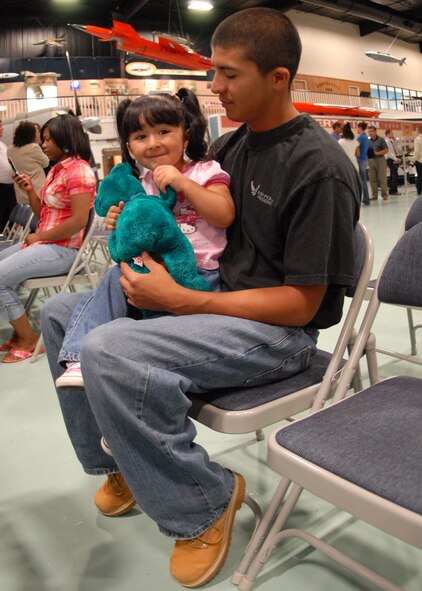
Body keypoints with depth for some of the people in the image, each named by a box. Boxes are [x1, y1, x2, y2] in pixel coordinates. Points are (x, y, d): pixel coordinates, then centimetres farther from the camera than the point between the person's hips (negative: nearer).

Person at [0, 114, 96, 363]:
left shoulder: (79, 170, -14)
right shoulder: (57, 169, 15)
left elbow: (79, 221, -23)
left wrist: (39, 237, -15)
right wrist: (30, 190, 2)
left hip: (63, 250, -10)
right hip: (45, 243, 10)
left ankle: (29, 339, -1)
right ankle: (20, 332, 14)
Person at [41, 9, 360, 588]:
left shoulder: (321, 168, -17)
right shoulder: (231, 144, 8)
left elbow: (301, 304, -19)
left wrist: (177, 300, -23)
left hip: (278, 331, -8)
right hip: (210, 300, 9)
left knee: (108, 352, -32)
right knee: (60, 311, 6)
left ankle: (207, 499, -8)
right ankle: (118, 461, 14)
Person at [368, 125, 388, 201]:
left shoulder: (381, 139, -1)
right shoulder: (368, 141, 10)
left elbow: (386, 150, -3)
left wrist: (378, 153, -16)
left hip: (380, 159, -4)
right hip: (371, 160, 4)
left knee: (382, 178, -4)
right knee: (372, 179, 3)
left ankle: (384, 194, -1)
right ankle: (374, 195, 8)